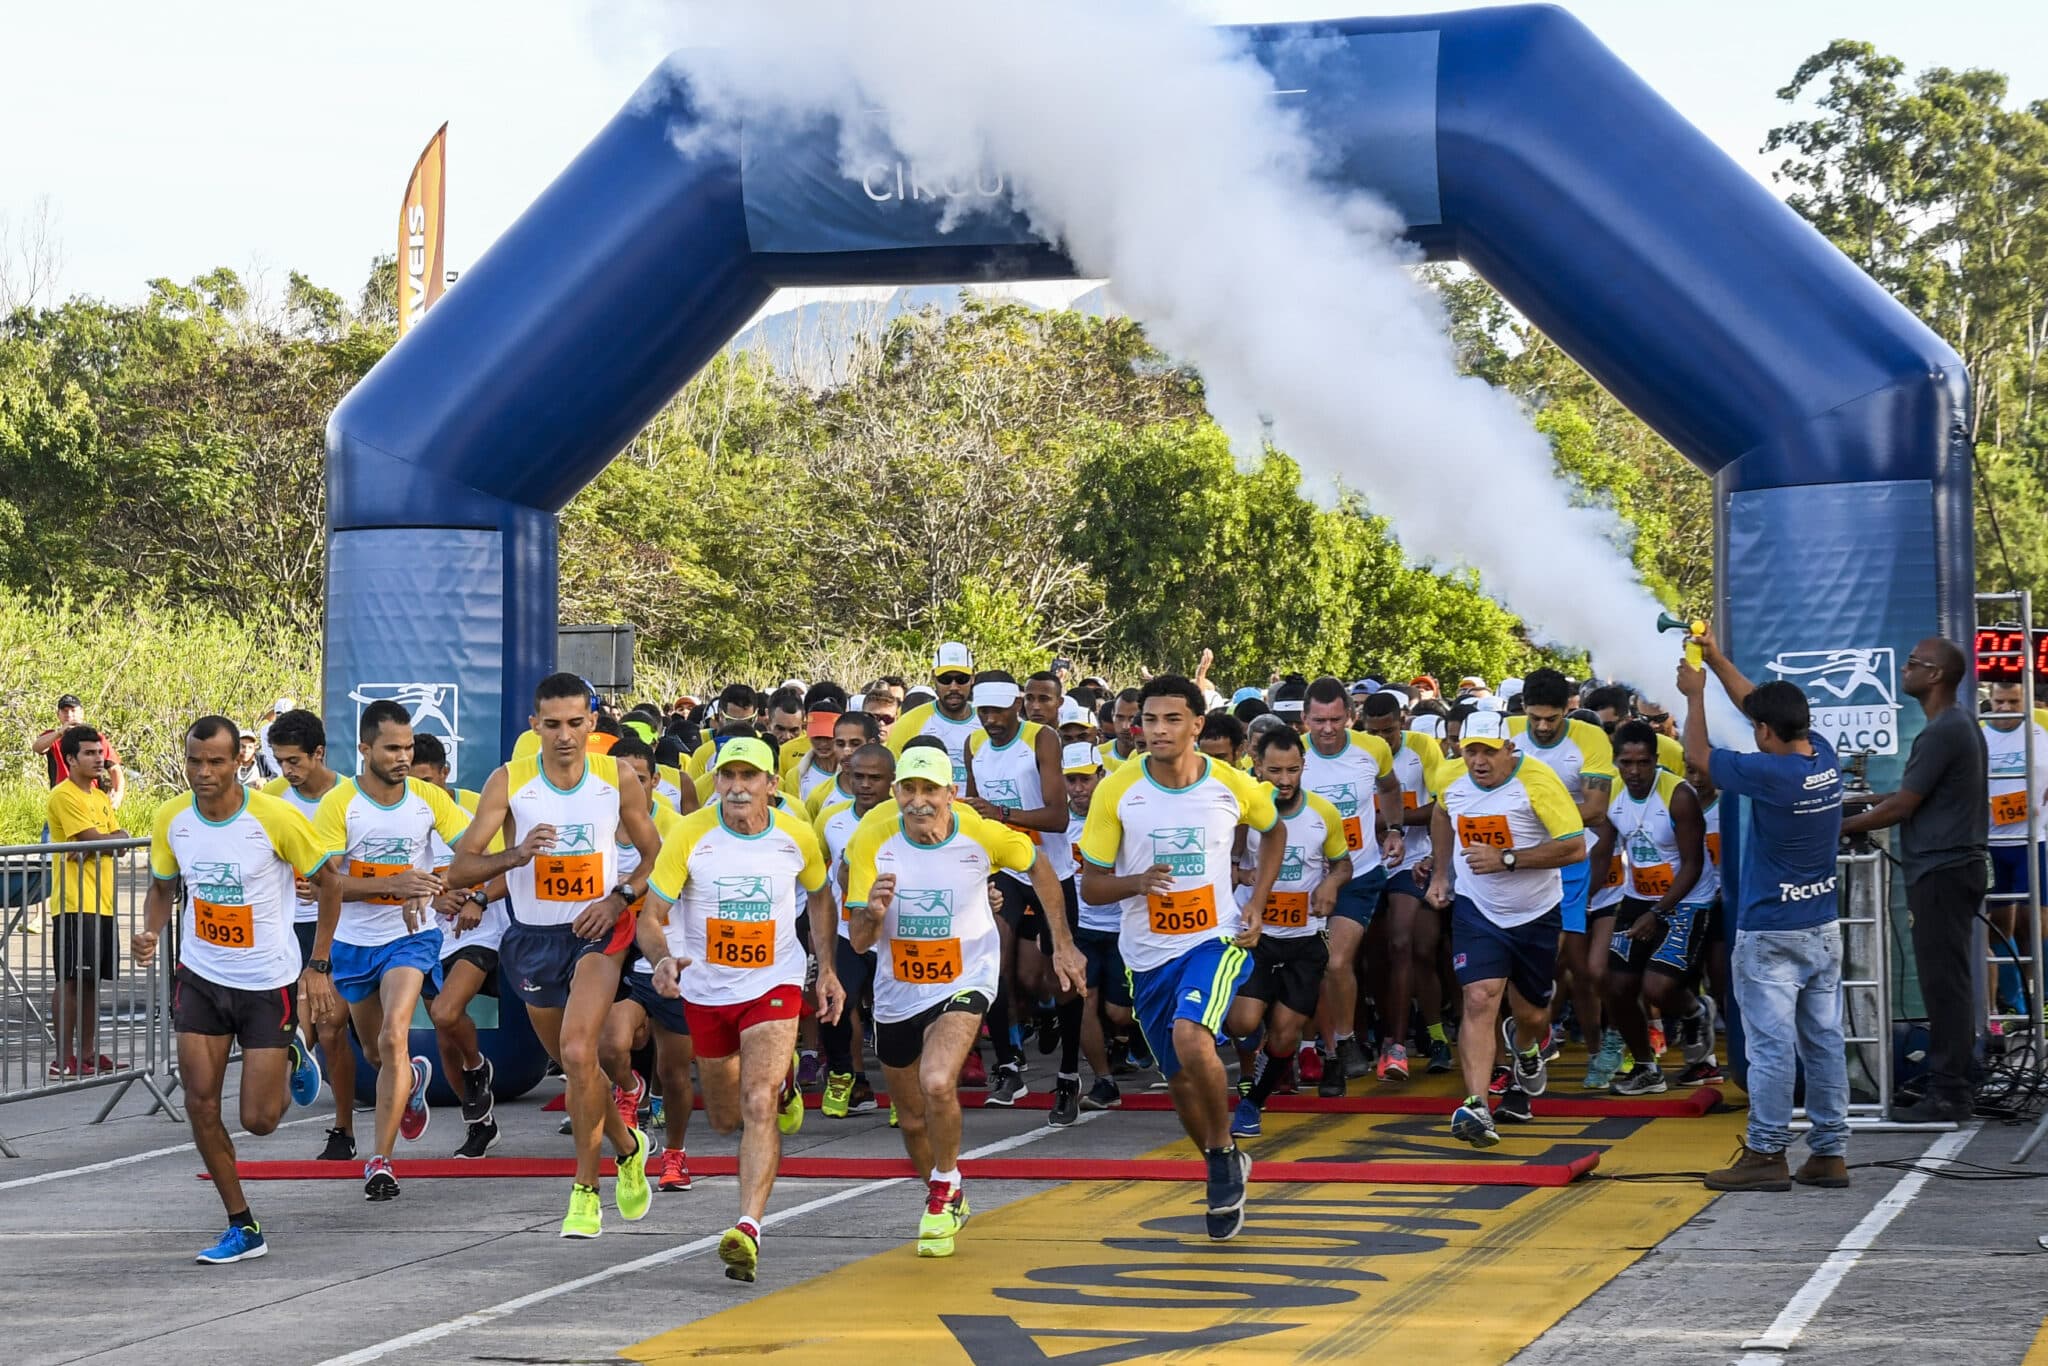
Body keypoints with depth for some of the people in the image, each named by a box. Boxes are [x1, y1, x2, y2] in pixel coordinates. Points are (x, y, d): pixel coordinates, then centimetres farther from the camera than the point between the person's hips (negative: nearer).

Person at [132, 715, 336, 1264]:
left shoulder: (275, 818, -19)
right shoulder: (170, 819, -6)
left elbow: (329, 881, -7)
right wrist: (150, 932, -10)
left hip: (269, 982, -4)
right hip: (200, 978, 4)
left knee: (258, 1119, -1)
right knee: (201, 1104, -3)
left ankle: (290, 1056, 34)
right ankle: (242, 1228, 11)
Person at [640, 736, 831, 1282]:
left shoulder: (796, 837, -9)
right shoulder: (690, 835, -15)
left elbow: (819, 894, 13)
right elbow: (652, 917, -13)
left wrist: (826, 968, 7)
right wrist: (663, 960, -34)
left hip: (773, 984, -2)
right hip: (705, 989, 2)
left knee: (759, 1107, -21)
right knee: (726, 1117, 19)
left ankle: (748, 1228, -23)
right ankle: (780, 1076, 54)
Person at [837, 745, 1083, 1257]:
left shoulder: (982, 834, -18)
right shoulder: (872, 840, -16)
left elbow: (1038, 864, 4)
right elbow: (858, 941, -13)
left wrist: (1063, 945, 6)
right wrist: (873, 913, -36)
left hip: (965, 981, -3)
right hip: (898, 992, 3)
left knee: (937, 1083, -28)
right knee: (913, 1120, 15)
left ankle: (944, 1190, -2)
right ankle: (947, 1200, 45)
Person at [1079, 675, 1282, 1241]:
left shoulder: (1233, 786, -6)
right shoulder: (1117, 790, -8)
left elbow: (1274, 832, 16)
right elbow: (1091, 885, -3)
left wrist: (1257, 904, 5)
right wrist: (1136, 882, -24)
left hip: (1216, 939, -2)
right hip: (1147, 953, 2)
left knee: (1190, 1039, -29)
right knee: (1181, 1080, 11)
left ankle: (1224, 1152, -4)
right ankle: (1226, 1174, 37)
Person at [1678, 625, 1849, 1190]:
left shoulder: (1770, 774, -19)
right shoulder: (1824, 757, 1)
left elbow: (1699, 755, -5)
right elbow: (1762, 703, 15)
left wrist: (1695, 694, 8)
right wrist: (1717, 660, 20)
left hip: (1771, 934, -7)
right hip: (1824, 929, 7)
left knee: (1772, 1044, -4)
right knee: (1824, 1039, 9)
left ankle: (1766, 1154, 0)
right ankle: (1830, 1152, 13)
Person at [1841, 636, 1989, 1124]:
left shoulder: (1942, 732, -16)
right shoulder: (1959, 725, 16)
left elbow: (1903, 805, -16)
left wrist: (1842, 827, -6)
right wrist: (1869, 810, 17)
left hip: (1943, 869, -10)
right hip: (1953, 865, 10)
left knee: (1944, 980, -8)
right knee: (1949, 979, 12)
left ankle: (1948, 1093, -7)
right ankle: (1955, 1084, 15)